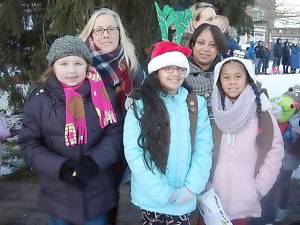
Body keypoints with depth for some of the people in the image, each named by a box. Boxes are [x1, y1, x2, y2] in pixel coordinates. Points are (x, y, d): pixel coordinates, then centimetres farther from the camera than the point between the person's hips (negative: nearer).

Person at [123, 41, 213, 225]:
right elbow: (134, 152, -11)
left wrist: (191, 188, -12)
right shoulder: (140, 105, -6)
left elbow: (204, 148, -1)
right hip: (150, 200, -2)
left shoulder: (197, 104, 3)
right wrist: (166, 193, -14)